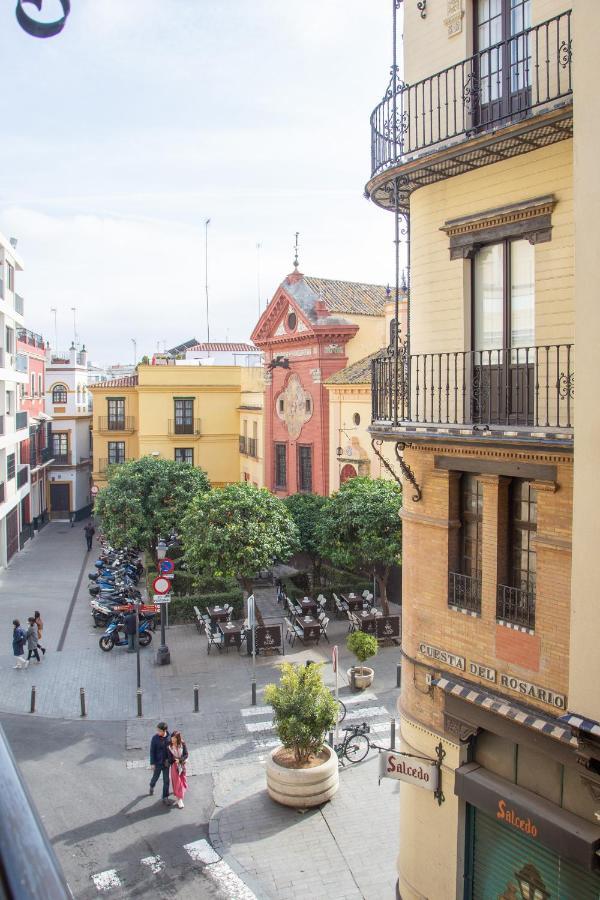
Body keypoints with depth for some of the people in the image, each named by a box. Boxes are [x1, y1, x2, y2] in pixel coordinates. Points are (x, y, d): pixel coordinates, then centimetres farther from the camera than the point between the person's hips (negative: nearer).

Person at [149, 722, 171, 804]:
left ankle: (165, 797, 21)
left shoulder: (169, 737, -13)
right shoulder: (155, 738, -19)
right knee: (155, 777, 20)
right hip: (158, 762, -1)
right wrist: (152, 763, -10)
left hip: (166, 762, 1)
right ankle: (152, 786, 53)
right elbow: (152, 751, -11)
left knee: (166, 780, 6)